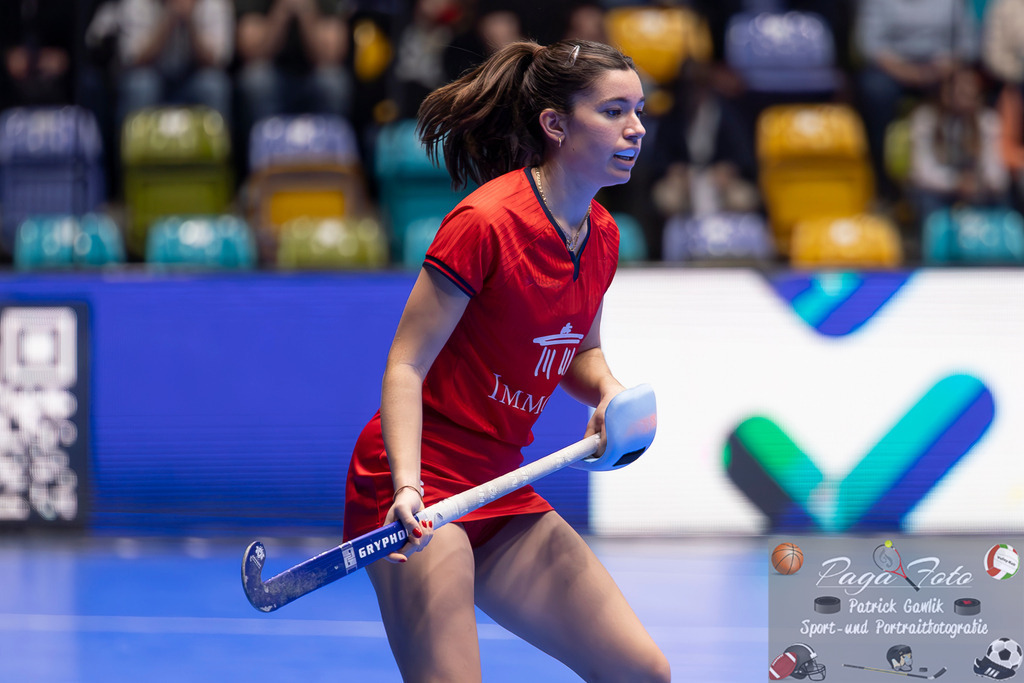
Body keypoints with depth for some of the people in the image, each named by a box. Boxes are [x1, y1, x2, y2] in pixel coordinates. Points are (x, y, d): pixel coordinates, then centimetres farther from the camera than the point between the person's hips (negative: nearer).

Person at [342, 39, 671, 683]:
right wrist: (408, 487, -29)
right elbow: (405, 366, -16)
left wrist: (607, 391, -1)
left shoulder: (601, 235, 6)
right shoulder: (486, 223, -17)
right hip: (423, 492, -8)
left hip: (503, 493, 8)